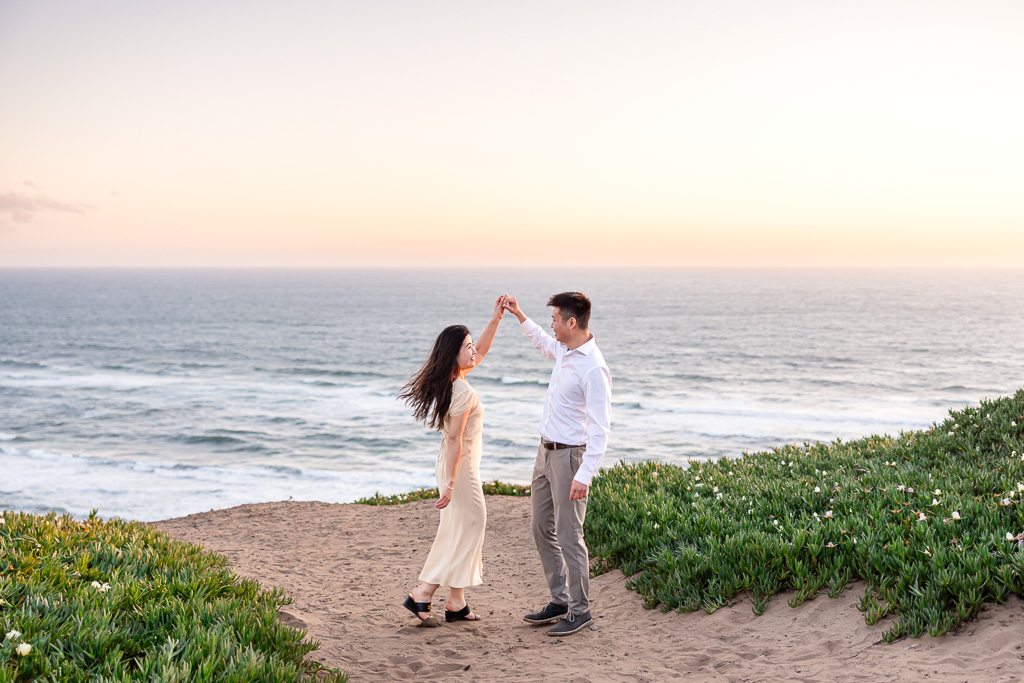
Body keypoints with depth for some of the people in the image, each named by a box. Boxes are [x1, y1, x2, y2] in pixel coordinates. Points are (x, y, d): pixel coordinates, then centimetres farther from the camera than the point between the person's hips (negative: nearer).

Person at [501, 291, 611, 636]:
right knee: (542, 530, 14)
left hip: (569, 455, -10)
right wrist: (519, 315, 33)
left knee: (568, 535, -4)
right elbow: (543, 342, 34)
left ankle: (580, 610, 8)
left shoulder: (593, 368, -22)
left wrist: (584, 475, -27)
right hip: (546, 452, 10)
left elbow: (600, 427, -24)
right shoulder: (565, 350, 6)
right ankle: (560, 601, 25)